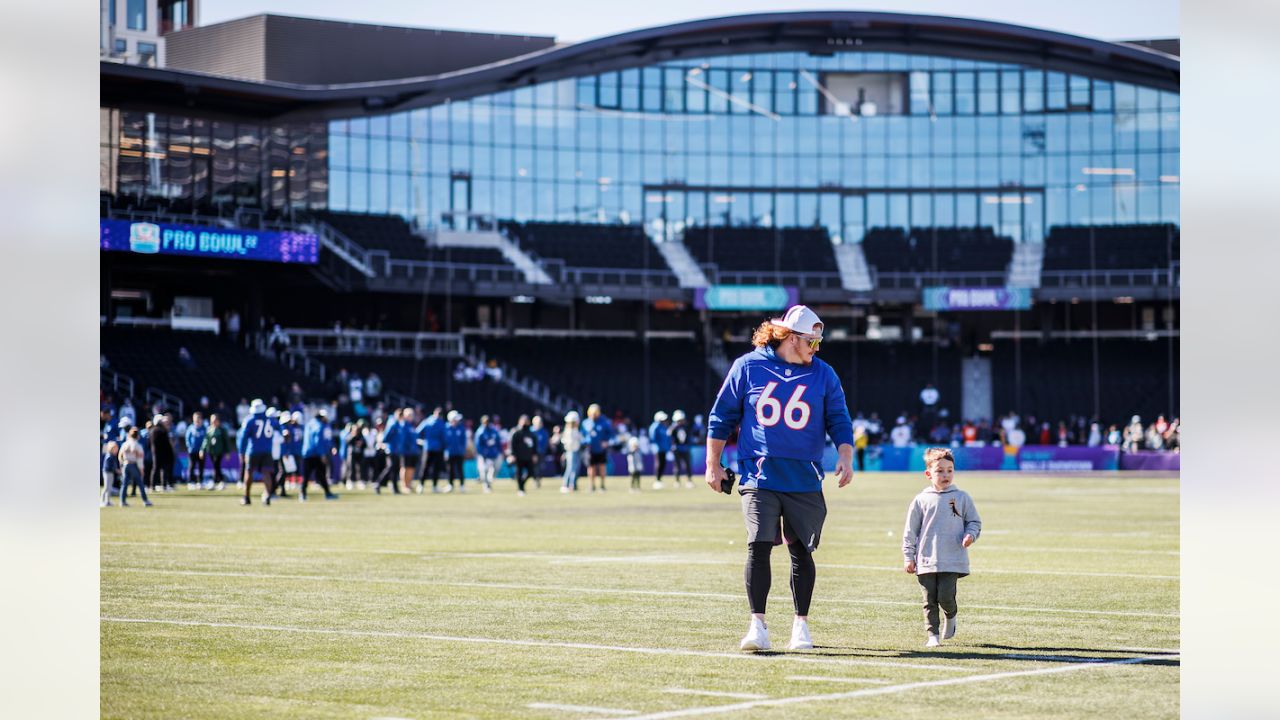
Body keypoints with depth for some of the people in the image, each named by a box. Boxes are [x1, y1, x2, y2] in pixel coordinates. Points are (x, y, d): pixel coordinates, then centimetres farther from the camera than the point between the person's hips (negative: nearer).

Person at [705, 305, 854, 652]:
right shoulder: (748, 367, 2)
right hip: (759, 477, -2)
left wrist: (845, 457, -10)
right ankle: (758, 624, -8)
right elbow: (721, 417, 8)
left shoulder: (823, 374, 7)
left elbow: (840, 421, 8)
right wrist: (713, 465, 6)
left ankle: (801, 624, 17)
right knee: (758, 547, -12)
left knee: (801, 551, 5)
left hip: (805, 480, 2)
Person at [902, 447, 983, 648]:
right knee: (930, 600, 2)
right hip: (926, 561, 1)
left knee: (946, 597, -9)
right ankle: (932, 635, 10)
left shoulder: (962, 498, 5)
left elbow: (974, 522, 13)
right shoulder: (921, 501, 4)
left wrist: (970, 535, -9)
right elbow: (910, 531, 8)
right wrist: (908, 557, 4)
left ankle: (950, 617, 23)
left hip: (952, 561, -1)